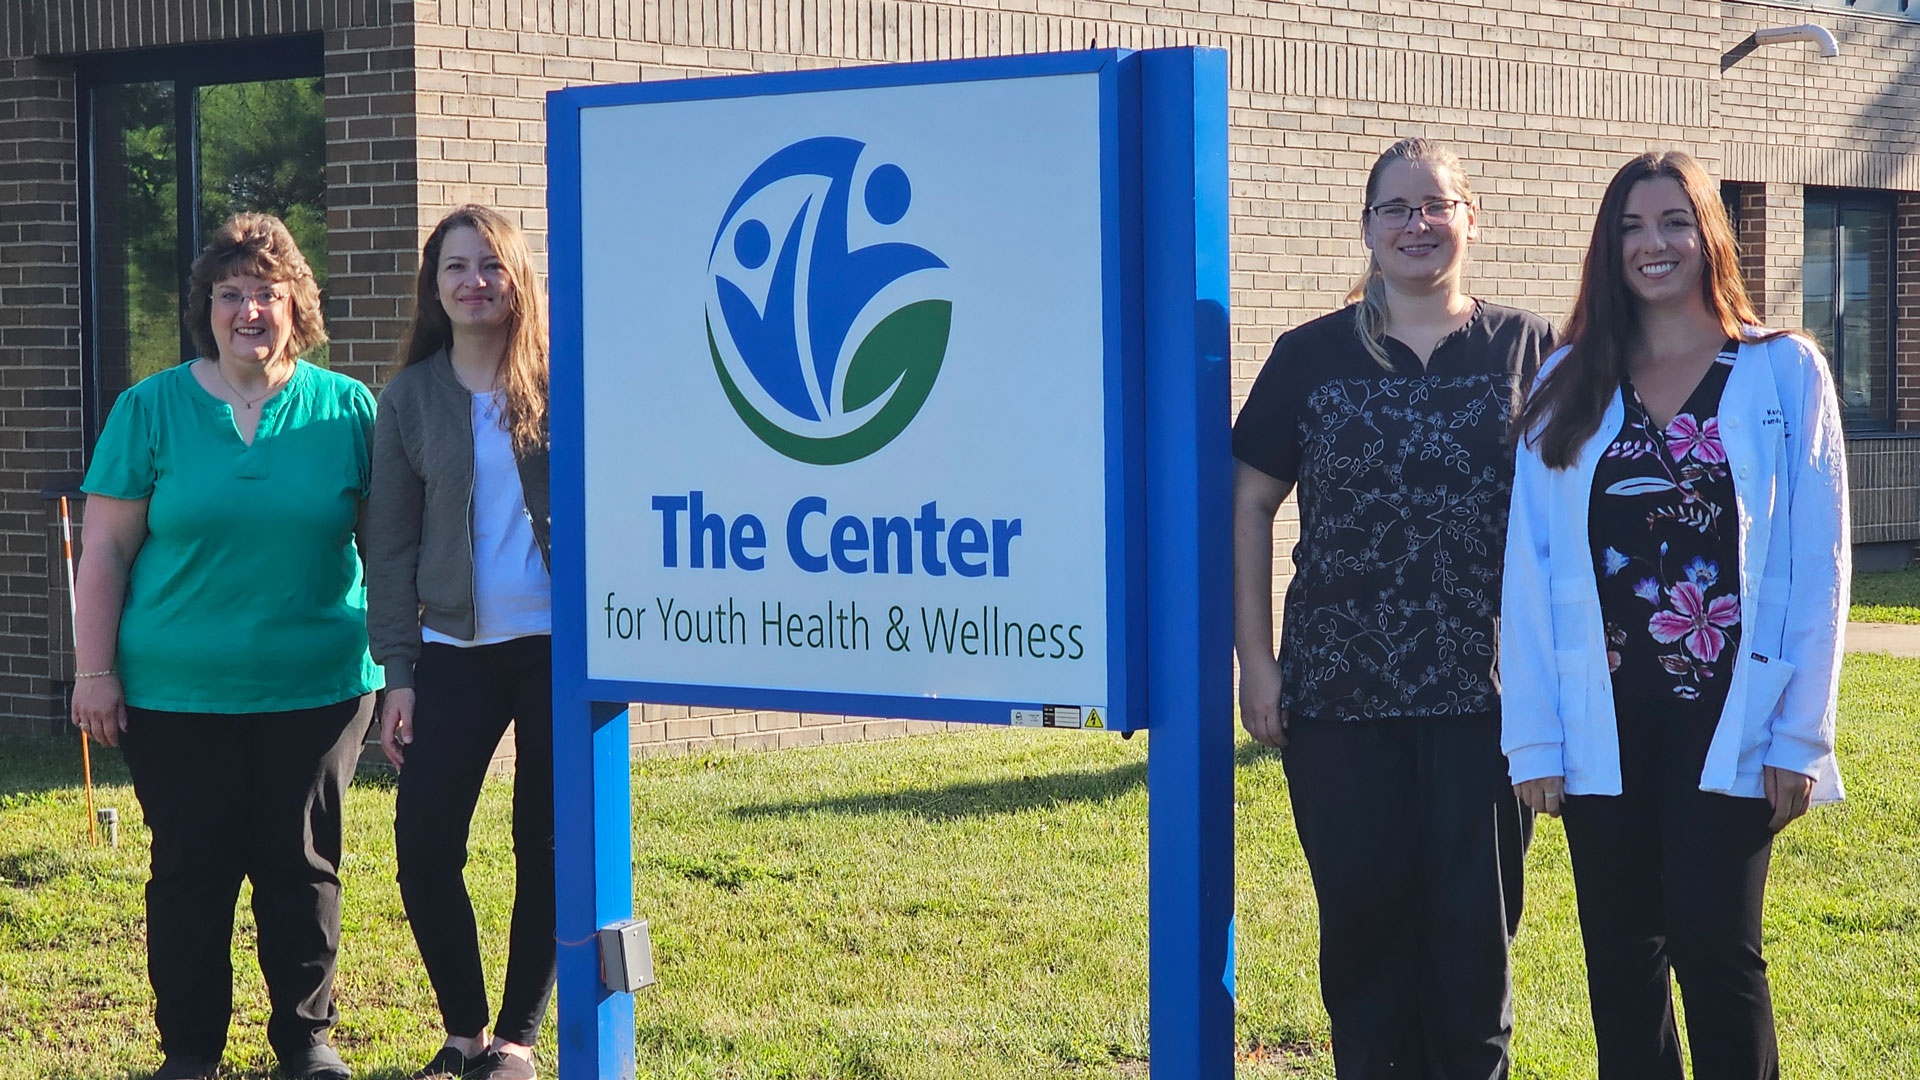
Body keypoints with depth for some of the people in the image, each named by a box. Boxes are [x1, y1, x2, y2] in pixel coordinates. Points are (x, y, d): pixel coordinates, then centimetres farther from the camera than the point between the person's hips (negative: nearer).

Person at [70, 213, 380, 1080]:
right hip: (176, 691, 0)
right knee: (190, 869, 5)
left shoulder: (347, 410, 2)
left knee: (303, 866, 6)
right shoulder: (150, 410, 1)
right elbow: (105, 550, 1)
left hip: (317, 683, 0)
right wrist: (94, 670, -4)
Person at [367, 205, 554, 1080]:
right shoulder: (409, 399, 6)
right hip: (455, 650, 2)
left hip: (560, 645, -2)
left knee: (547, 846, 3)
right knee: (423, 847, -4)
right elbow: (392, 544, 7)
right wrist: (398, 672, 2)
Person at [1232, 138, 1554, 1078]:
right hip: (1339, 694, 1)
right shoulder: (1312, 356, 6)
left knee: (1475, 922, 2)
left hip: (1486, 690, -1)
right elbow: (1251, 504, 7)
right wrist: (1256, 659, 1)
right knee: (1364, 920, 6)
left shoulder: (1525, 350, 5)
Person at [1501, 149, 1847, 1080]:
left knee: (1714, 948, -5)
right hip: (1604, 724, 3)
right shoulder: (1566, 392, 9)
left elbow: (1818, 566, -1)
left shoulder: (1783, 373, 2)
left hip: (1727, 718, -3)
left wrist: (1799, 736, -6)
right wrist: (1535, 738, 0)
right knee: (1620, 962, 6)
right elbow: (1531, 568, 6)